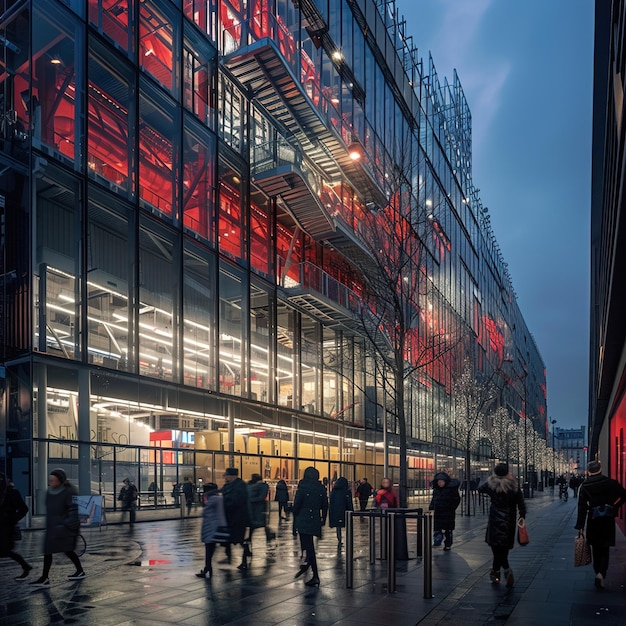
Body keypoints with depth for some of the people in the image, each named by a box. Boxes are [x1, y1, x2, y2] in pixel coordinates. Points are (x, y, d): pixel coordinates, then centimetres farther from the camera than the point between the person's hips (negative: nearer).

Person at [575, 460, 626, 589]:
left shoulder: (584, 486, -3)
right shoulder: (610, 483, -2)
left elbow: (582, 508, -6)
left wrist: (580, 527, -6)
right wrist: (614, 507, 4)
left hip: (593, 521, 0)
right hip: (608, 520, 0)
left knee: (596, 550, 14)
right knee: (605, 549, 4)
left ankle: (598, 573, 16)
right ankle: (601, 573, -15)